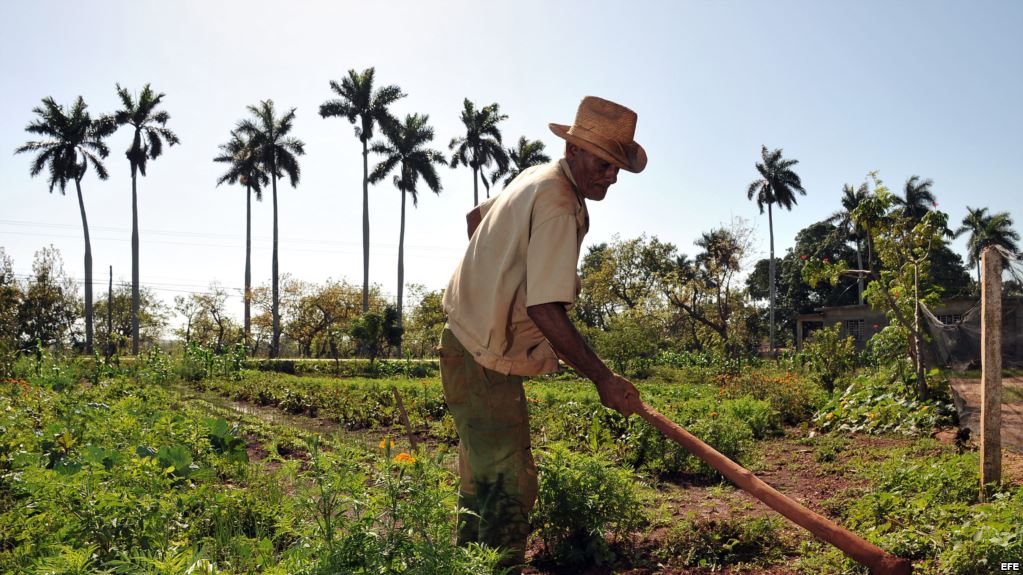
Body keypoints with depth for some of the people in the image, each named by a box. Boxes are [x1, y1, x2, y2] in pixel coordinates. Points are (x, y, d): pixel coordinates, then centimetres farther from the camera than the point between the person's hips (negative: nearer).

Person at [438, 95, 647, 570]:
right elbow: (546, 310, -29)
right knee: (509, 490, -7)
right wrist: (603, 379, -24)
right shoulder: (559, 205, -22)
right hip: (485, 362, -11)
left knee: (483, 481, 21)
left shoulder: (535, 178, 9)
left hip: (469, 343, 11)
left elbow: (475, 215, 25)